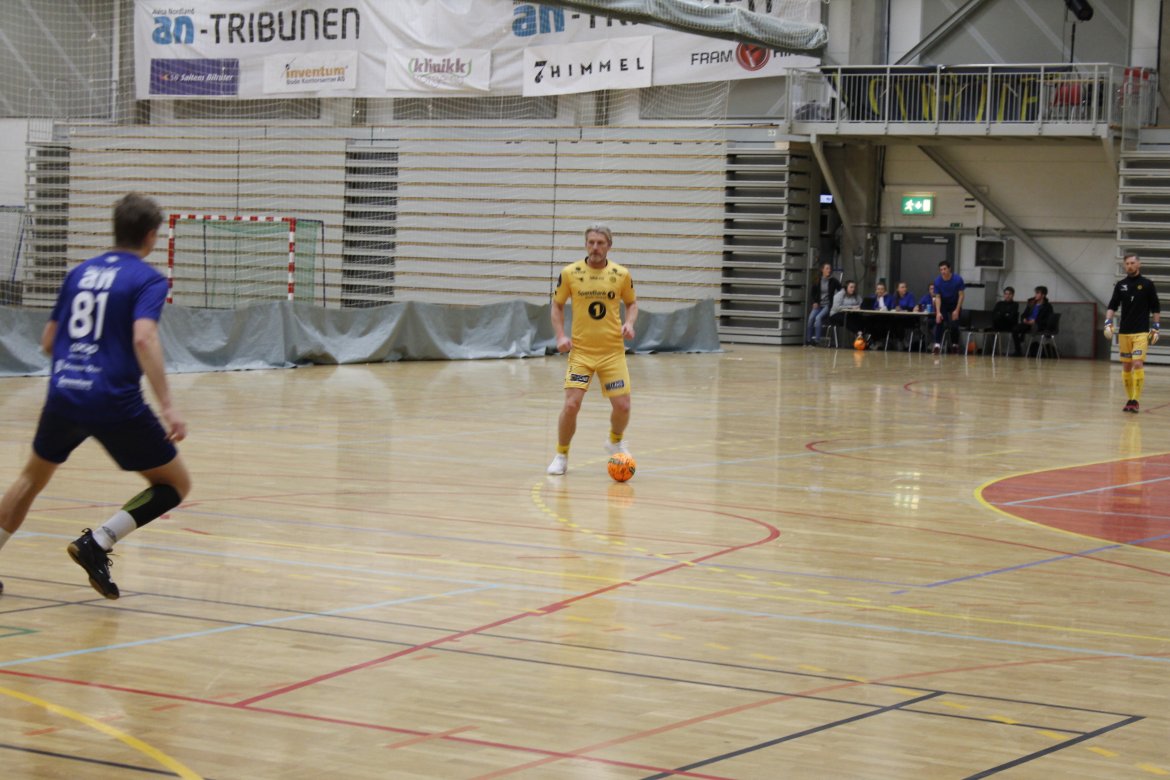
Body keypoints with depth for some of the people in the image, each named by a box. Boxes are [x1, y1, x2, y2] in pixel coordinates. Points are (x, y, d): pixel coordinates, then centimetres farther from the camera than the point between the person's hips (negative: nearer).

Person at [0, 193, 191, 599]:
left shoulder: (79, 273, 15)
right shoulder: (147, 280, -3)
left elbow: (48, 341, 20)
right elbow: (143, 339, -20)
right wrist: (167, 406, -25)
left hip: (63, 397, 6)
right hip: (115, 403, -6)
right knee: (174, 484, 8)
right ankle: (97, 542, -9)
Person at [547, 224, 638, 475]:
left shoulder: (621, 275, -2)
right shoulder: (570, 273, -4)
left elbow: (631, 303, 14)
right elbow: (557, 305, 8)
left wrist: (629, 323, -6)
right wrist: (560, 336, -5)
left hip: (612, 351, 1)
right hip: (580, 351, -1)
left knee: (622, 405, -1)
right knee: (571, 404, -13)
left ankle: (616, 440, 32)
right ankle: (561, 455, 8)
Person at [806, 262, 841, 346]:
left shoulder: (833, 281, 0)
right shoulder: (817, 281, 7)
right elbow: (811, 293, 15)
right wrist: (814, 302, 0)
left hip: (828, 305, -3)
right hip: (818, 305, 3)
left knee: (818, 317, -30)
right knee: (811, 318, -23)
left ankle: (817, 340, -29)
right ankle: (808, 340, -18)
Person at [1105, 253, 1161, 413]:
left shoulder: (1147, 284, 1)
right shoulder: (1120, 285, 8)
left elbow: (1156, 308, 4)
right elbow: (1112, 306, 7)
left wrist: (1156, 328, -2)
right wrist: (1108, 323, -8)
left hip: (1141, 333, -4)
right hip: (1124, 333, 4)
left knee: (1138, 364, -15)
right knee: (1126, 367, 5)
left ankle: (1135, 400, -14)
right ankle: (1130, 399, 15)